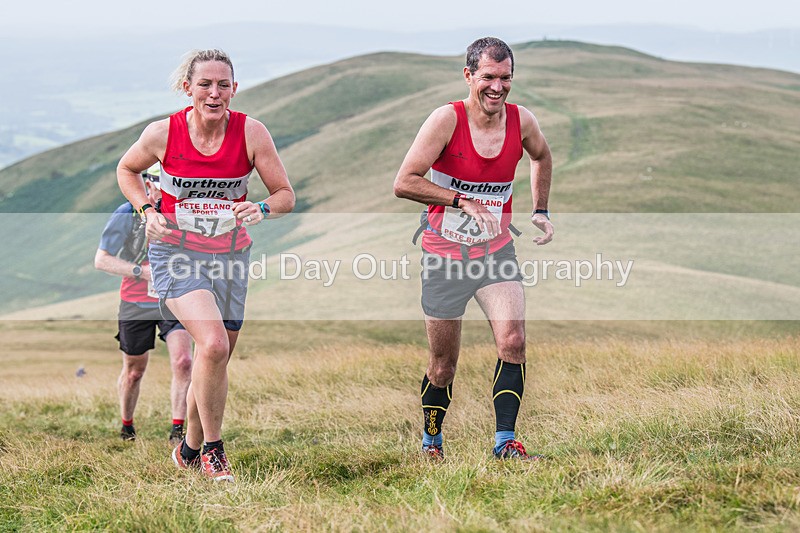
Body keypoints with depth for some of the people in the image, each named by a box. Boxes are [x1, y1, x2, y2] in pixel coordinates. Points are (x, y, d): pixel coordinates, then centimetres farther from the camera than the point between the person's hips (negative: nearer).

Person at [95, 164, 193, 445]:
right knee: (133, 372, 11)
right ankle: (126, 427, 35)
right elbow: (101, 260, -12)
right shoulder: (128, 214, -12)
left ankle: (178, 431, -15)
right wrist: (140, 271, -23)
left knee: (182, 361, -19)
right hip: (136, 303, -2)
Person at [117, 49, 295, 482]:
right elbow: (126, 170, 10)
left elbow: (285, 195, -4)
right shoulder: (163, 133, -11)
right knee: (213, 345, -24)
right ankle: (213, 450, -7)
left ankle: (191, 449, 34)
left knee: (215, 361, 9)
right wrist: (147, 211, -6)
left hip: (229, 255, 3)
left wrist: (261, 210, -25)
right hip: (176, 254, -3)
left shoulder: (251, 132, -10)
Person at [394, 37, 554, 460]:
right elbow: (404, 183, -19)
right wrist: (463, 201, -24)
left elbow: (541, 158, 21)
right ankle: (431, 442, 30)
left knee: (513, 341, -18)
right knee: (443, 364, 6)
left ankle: (505, 442, -10)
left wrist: (540, 211, 15)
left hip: (496, 251, 3)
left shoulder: (522, 122, -4)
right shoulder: (448, 119, -16)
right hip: (444, 256, -3)